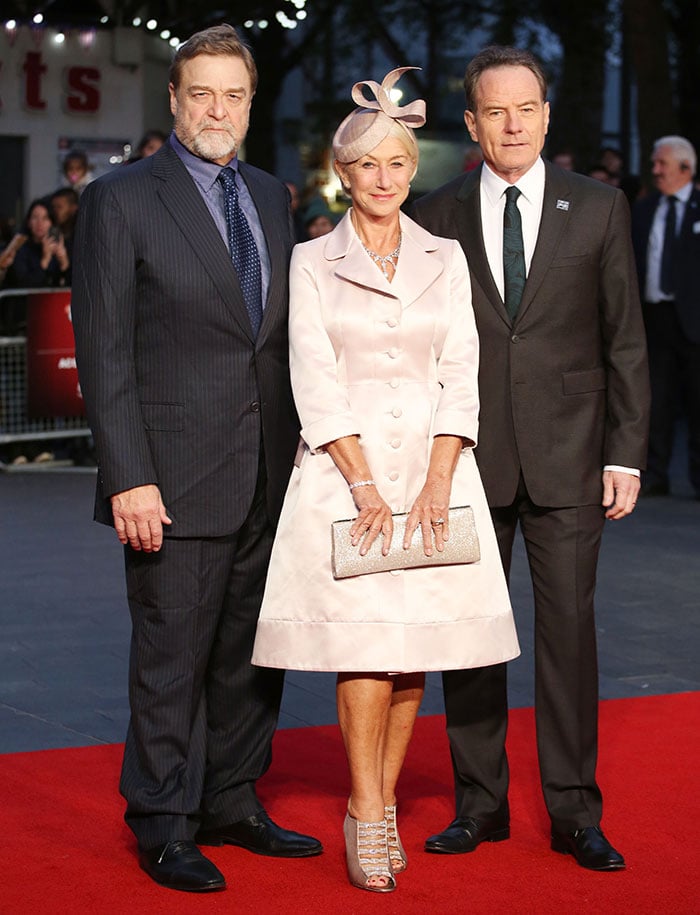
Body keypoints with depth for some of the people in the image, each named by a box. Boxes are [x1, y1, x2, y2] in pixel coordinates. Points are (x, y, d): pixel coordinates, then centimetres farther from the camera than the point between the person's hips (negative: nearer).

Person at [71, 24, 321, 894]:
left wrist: (300, 449, 9)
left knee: (251, 652, 12)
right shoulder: (120, 200, -5)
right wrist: (128, 478, -15)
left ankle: (232, 803, 25)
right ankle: (164, 827, 12)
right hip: (176, 479, -6)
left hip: (268, 476, 6)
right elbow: (103, 354, -9)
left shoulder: (271, 197, 13)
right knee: (171, 657, 0)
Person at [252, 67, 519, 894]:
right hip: (343, 468, -2)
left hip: (431, 466, 2)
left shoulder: (446, 259, 10)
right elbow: (316, 382, -4)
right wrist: (365, 485, -13)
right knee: (362, 637, -11)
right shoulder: (312, 262, 4)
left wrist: (436, 482, -9)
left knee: (419, 640, 0)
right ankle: (364, 819, -5)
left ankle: (384, 802, 12)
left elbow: (460, 372, 4)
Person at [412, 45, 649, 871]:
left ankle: (574, 810, 11)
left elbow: (625, 340, 4)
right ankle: (480, 803, 17)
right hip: (468, 455, 1)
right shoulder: (437, 217, 4)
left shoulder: (598, 209, 3)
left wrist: (626, 455, -2)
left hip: (567, 456, -1)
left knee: (569, 628, 1)